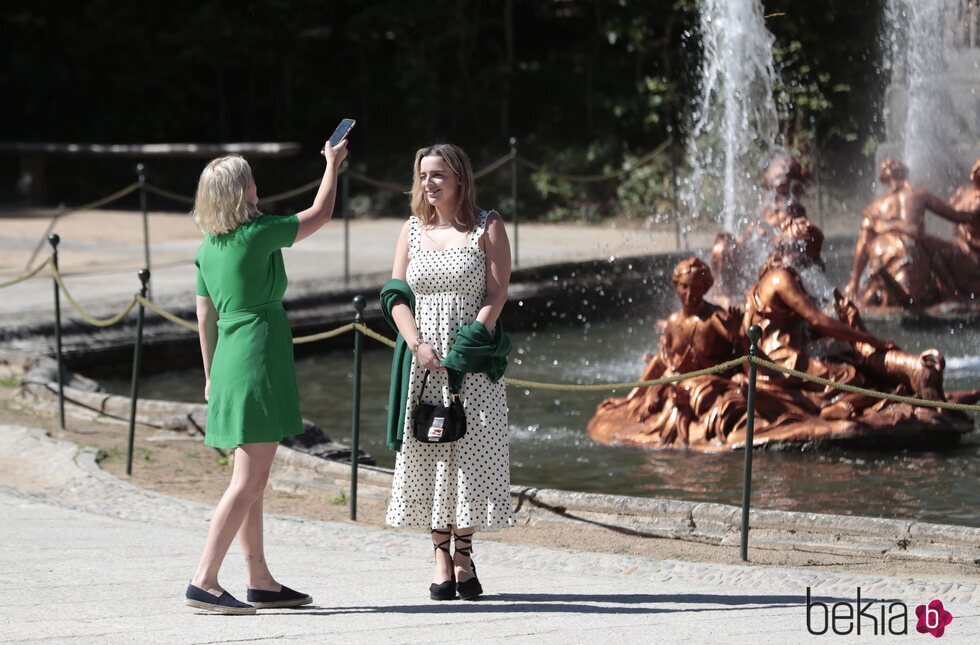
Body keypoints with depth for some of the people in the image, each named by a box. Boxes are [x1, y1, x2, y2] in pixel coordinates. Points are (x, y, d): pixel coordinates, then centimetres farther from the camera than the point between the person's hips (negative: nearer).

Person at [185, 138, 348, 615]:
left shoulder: (208, 247, 10)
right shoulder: (259, 233, -12)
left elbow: (204, 315, 15)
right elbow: (320, 214, 0)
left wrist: (211, 375, 23)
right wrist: (333, 163, 15)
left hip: (229, 363, 9)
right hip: (260, 359, -9)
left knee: (251, 481, 13)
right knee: (248, 482, -9)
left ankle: (261, 582, 18)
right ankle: (204, 582, -14)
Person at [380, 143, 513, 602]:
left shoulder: (487, 228, 1)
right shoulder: (413, 229, 11)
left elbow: (496, 295, -5)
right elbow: (396, 296, 7)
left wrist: (467, 347, -16)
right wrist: (418, 345, -8)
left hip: (472, 360, -3)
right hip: (424, 359, 3)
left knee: (471, 453, -4)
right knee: (428, 455, 1)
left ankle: (463, 555, 3)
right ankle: (441, 559, 5)